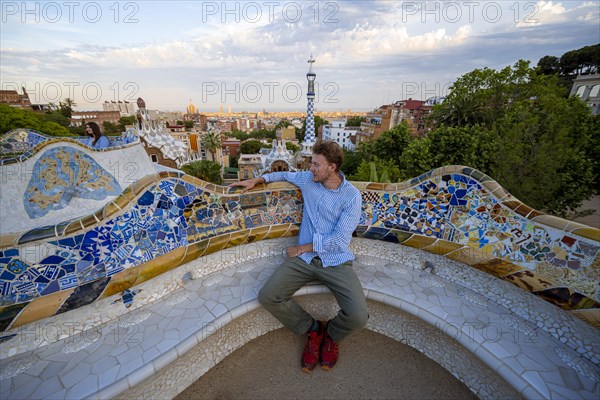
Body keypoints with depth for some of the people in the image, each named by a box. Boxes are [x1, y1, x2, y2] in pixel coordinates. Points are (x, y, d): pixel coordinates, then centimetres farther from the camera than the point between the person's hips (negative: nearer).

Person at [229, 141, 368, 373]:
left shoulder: (351, 196, -9)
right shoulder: (308, 179, 4)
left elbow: (339, 240, -14)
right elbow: (286, 175, 26)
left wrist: (302, 247, -9)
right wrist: (257, 180, 14)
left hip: (335, 262, -3)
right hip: (303, 258, 4)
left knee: (358, 316, -21)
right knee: (267, 297, -15)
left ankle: (332, 335, 19)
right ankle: (312, 330, 13)